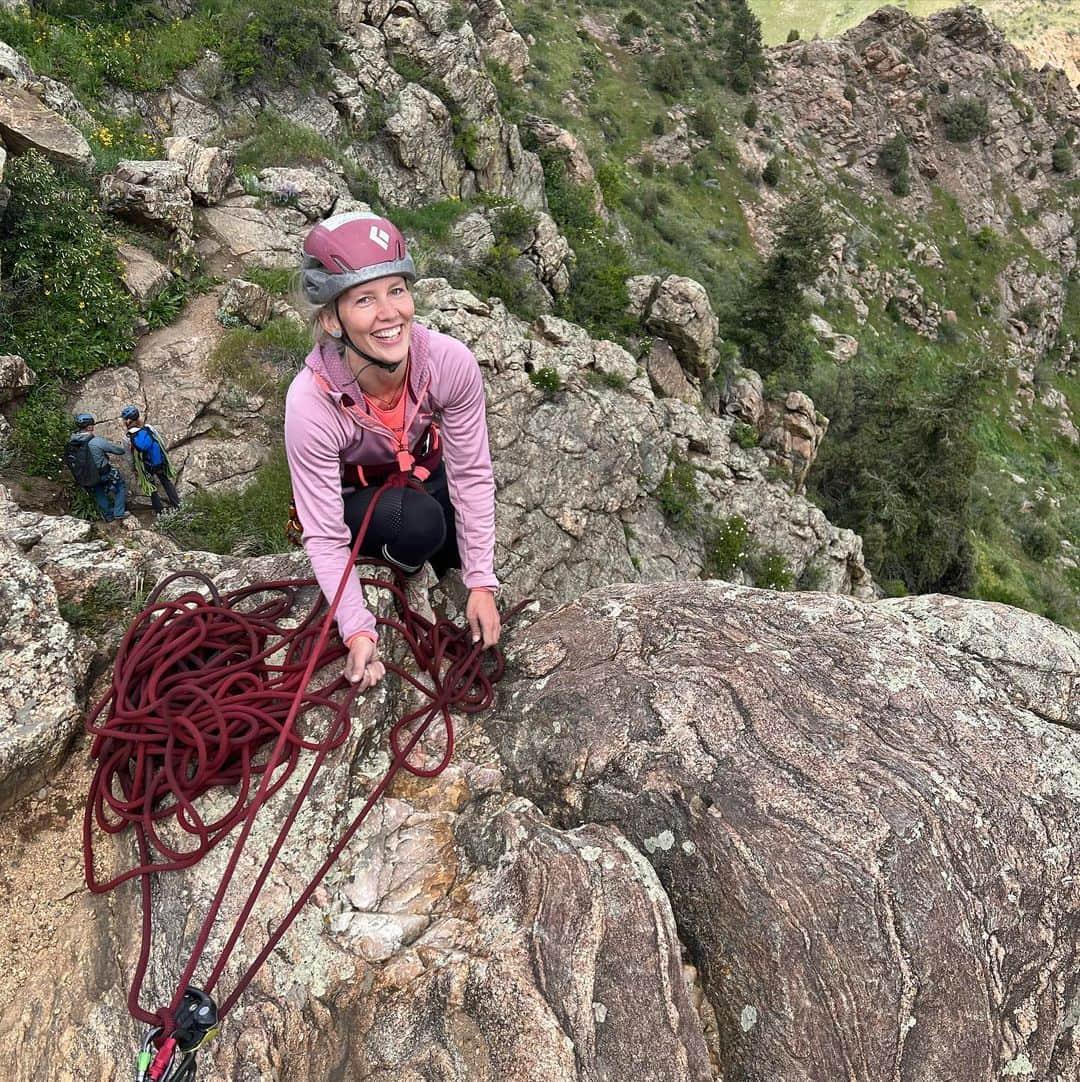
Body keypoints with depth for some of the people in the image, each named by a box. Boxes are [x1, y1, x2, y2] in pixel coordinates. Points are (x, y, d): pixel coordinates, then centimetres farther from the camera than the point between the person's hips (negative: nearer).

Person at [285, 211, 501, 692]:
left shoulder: (451, 361, -32)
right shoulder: (310, 402, -37)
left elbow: (471, 475, -21)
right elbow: (324, 537, -27)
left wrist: (482, 584, -19)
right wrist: (357, 631, -35)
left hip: (424, 474, 4)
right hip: (352, 497, -4)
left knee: (466, 551, -13)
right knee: (417, 522, -32)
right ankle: (401, 565, 4)